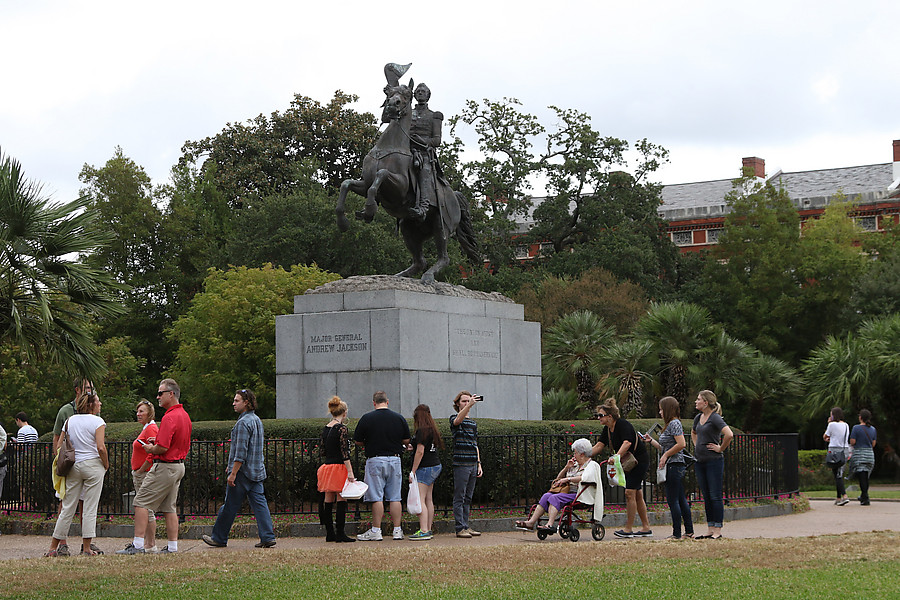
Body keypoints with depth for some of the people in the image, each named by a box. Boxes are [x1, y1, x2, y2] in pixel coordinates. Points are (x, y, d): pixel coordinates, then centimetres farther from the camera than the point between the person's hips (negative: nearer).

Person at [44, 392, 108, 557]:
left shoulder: (69, 421, 9)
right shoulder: (97, 421, -6)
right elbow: (101, 447, -16)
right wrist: (106, 465, -2)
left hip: (73, 467, 5)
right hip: (93, 465, -5)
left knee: (67, 508, 9)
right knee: (90, 508, 0)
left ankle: (53, 547, 9)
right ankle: (86, 548, 0)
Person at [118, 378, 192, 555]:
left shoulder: (169, 417, -19)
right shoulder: (184, 415, 13)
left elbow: (163, 448, -25)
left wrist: (150, 449, -4)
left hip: (165, 466, -10)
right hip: (179, 466, 10)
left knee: (141, 502, -6)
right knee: (169, 508, 12)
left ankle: (137, 545, -10)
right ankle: (172, 547, 10)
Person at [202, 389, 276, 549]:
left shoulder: (244, 423, -15)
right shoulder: (257, 420, 15)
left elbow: (241, 451, -21)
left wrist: (233, 473, -20)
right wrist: (231, 465, 27)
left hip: (242, 472, -9)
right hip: (256, 472, 9)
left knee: (230, 506, 2)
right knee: (259, 504, 5)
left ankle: (219, 538, 11)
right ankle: (268, 537, -2)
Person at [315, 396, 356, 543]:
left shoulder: (325, 429, 9)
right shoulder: (342, 429, -13)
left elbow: (322, 451, 14)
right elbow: (345, 453, -18)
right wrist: (350, 472, -18)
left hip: (327, 466, 8)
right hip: (339, 467, -8)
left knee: (328, 501, 9)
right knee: (341, 501, -4)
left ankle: (330, 533, 13)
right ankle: (340, 534, -5)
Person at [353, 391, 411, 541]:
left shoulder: (367, 418, -5)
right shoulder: (399, 418, 4)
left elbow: (358, 441, -1)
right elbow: (406, 440, 9)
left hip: (375, 460, -3)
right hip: (395, 460, 3)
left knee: (377, 497, -2)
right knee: (395, 497, 7)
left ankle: (376, 531, -2)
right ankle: (397, 530, 7)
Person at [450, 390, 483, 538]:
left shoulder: (473, 422, 20)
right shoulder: (454, 418, -1)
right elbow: (457, 420, -28)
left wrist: (479, 464, 15)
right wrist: (470, 405, -41)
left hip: (473, 464, 7)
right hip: (461, 464, -7)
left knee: (468, 498, 9)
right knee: (459, 497, -6)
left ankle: (466, 526, 12)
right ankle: (460, 528, -6)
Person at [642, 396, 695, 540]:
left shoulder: (674, 423, -12)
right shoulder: (670, 424, 19)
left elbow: (681, 444, -23)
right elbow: (666, 448, 22)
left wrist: (665, 455, -17)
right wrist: (651, 441, 18)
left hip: (674, 465, -11)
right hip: (675, 466, 11)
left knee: (672, 500, -7)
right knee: (681, 499, 12)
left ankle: (677, 533, -5)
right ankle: (689, 532, 16)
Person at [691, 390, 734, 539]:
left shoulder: (715, 418, -13)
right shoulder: (698, 418, 12)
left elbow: (729, 434, -27)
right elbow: (693, 433, 34)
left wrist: (721, 448, -16)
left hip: (714, 461, -8)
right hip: (700, 461, 8)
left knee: (715, 497, -4)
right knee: (706, 497, 11)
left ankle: (717, 530, -1)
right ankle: (709, 530, 15)